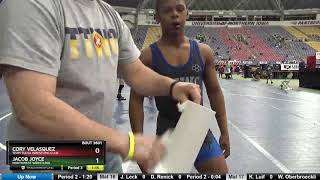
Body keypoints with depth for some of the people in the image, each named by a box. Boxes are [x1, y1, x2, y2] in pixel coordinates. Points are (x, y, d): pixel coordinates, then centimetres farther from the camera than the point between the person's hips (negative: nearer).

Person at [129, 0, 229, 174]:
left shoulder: (203, 52, 1)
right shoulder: (147, 56, -7)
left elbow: (215, 92, 7)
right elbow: (136, 101, -6)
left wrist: (224, 132, 7)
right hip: (167, 133, -2)